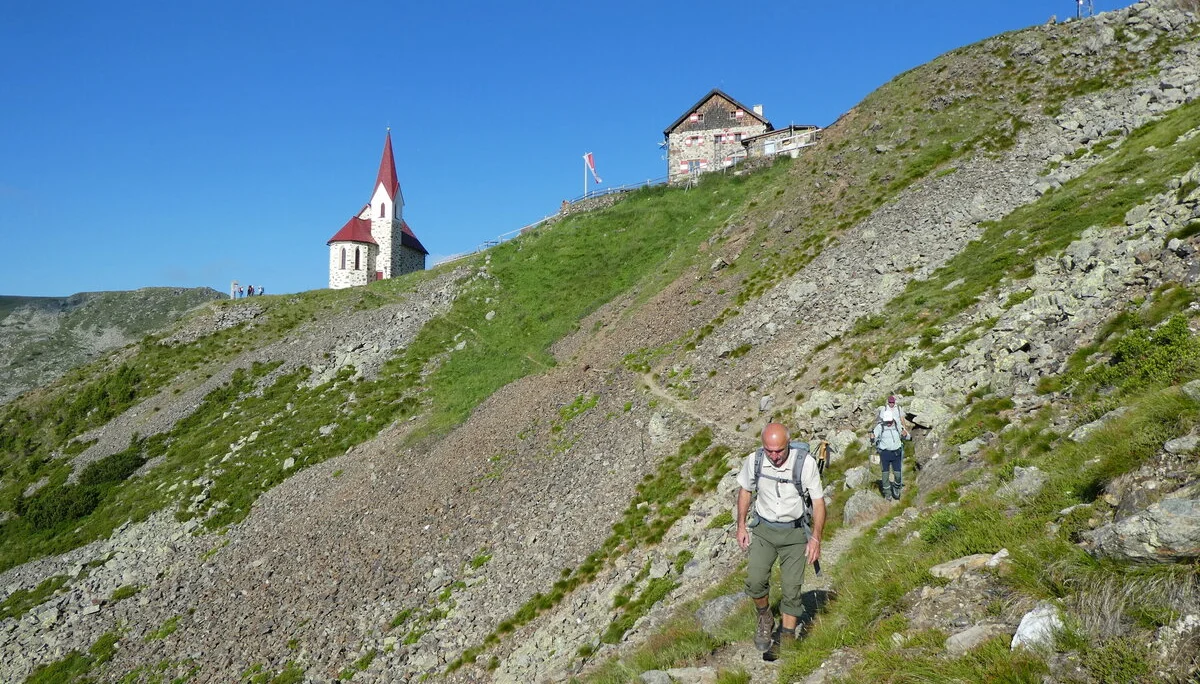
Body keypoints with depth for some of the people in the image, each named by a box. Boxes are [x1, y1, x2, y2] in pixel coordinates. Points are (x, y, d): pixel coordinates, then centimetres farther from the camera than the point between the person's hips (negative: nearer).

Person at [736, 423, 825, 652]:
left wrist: (816, 538, -14)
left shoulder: (805, 463, -20)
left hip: (795, 532, -1)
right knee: (755, 581, -12)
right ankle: (765, 619, 17)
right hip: (763, 530, 2)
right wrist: (741, 527, 5)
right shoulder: (754, 460, -12)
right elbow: (745, 491, 7)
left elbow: (818, 501, -9)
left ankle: (788, 638, 16)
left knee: (792, 588, 0)